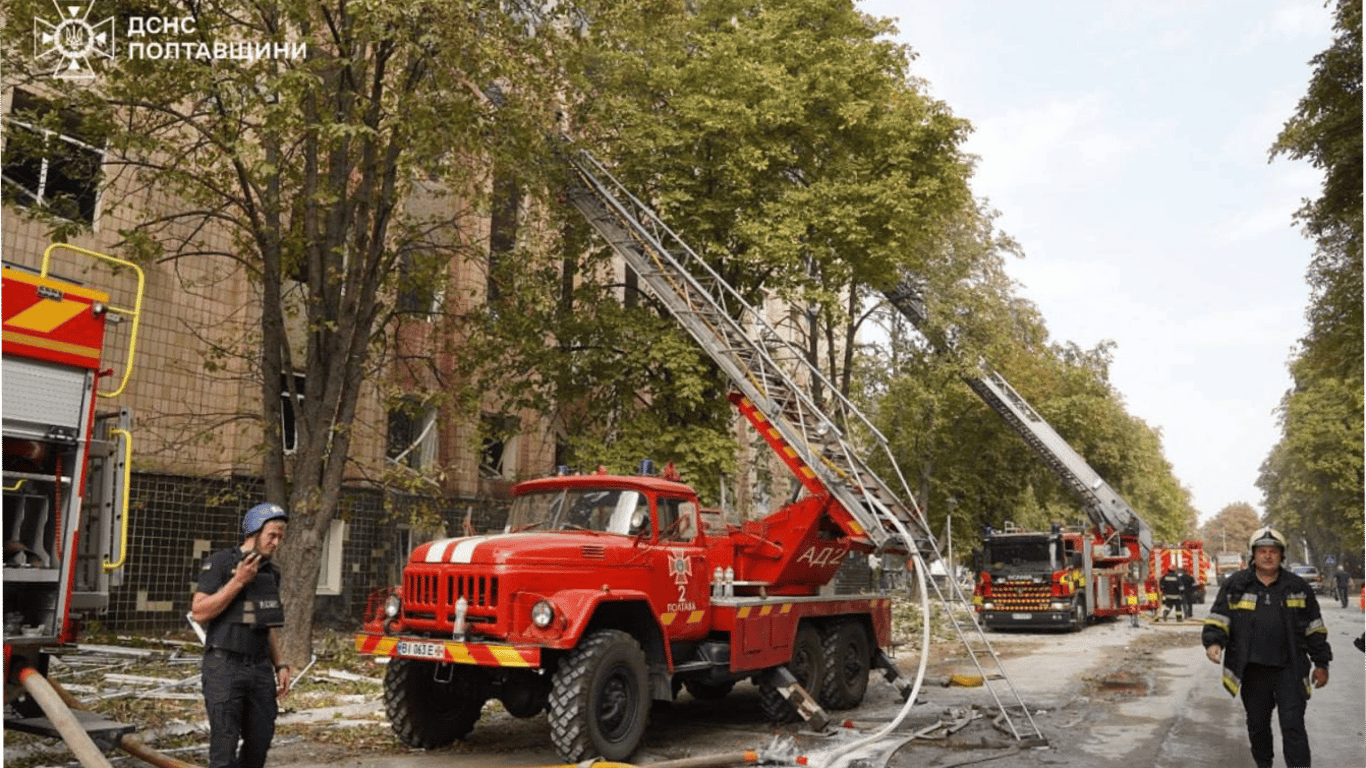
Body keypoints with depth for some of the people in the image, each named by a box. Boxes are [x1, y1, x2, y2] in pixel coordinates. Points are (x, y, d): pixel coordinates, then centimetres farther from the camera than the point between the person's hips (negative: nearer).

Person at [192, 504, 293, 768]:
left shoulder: (270, 572, 13)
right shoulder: (221, 562, -7)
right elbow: (199, 612, -15)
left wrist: (280, 665, 13)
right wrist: (238, 581, -18)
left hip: (260, 668, 6)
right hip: (225, 667, -6)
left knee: (260, 741, 8)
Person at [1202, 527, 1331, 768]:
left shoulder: (1298, 587, 7)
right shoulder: (1236, 585, 4)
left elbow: (1314, 629, 12)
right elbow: (1218, 619, 3)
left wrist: (1321, 664, 10)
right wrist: (1213, 642, -15)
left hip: (1289, 669, -1)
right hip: (1252, 669, 1)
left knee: (1293, 726, -5)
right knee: (1257, 725, 13)